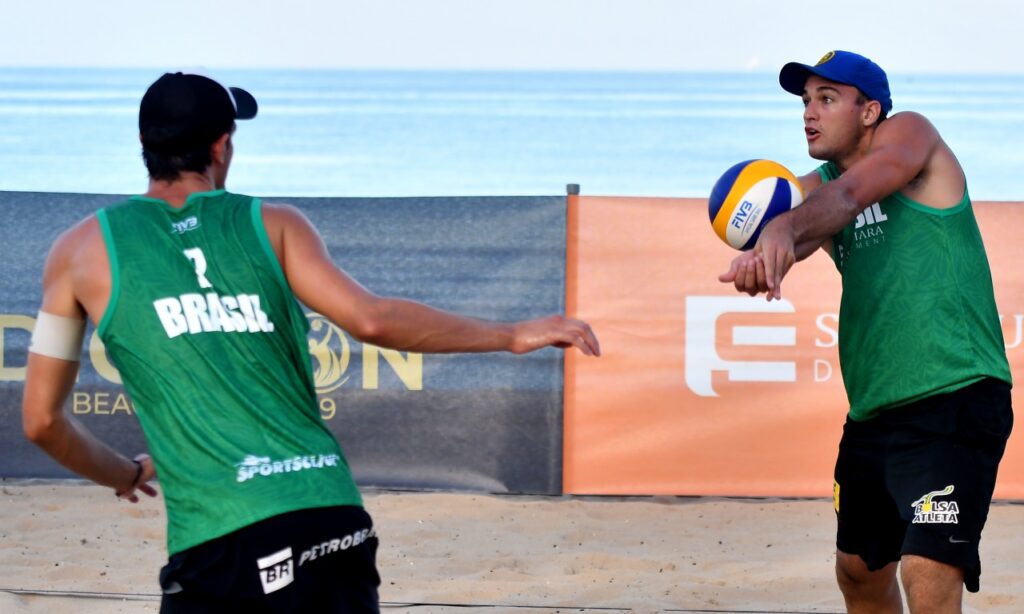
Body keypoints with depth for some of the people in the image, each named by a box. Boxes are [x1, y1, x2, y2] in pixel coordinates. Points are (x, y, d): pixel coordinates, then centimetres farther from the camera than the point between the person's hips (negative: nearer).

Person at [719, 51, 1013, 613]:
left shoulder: (909, 133, -2)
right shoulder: (816, 186, 14)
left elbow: (849, 193, -24)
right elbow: (804, 225, -10)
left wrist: (785, 230, -44)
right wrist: (760, 257, -35)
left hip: (955, 398, -8)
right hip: (872, 413, 8)